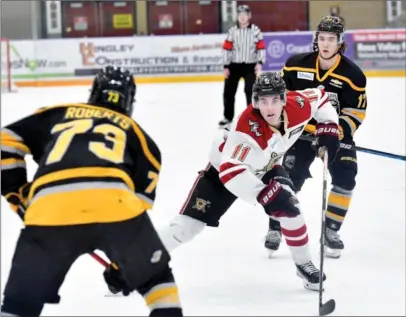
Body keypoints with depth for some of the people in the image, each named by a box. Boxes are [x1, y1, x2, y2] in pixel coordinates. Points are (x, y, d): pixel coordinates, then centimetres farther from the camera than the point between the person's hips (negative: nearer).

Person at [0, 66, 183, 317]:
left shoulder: (56, 114, 32)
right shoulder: (137, 135, 31)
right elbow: (139, 202, 26)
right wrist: (121, 264, 34)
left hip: (50, 210, 0)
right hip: (115, 206, 0)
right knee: (155, 276, 27)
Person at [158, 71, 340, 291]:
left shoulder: (298, 105, -25)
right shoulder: (247, 127, -42)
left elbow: (321, 97, -1)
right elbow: (230, 171, -47)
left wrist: (328, 128, -11)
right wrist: (265, 194, -54)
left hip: (265, 168, 5)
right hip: (224, 168, -5)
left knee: (290, 208, -17)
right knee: (187, 225, -11)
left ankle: (304, 264, 4)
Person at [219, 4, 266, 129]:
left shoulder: (255, 30, -2)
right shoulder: (232, 31, 0)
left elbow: (261, 48, -1)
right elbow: (227, 49, 1)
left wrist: (259, 63, -13)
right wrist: (226, 66, -3)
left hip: (250, 65, -2)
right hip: (234, 65, 2)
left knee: (250, 91, -6)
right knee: (228, 92, 4)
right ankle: (228, 117, 19)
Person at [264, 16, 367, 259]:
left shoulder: (353, 75, -13)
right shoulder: (297, 65, -11)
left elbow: (356, 112, -10)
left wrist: (337, 132, -23)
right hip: (302, 130, 0)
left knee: (345, 178, -13)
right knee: (288, 177, -10)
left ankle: (331, 229, 3)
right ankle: (276, 227, 5)